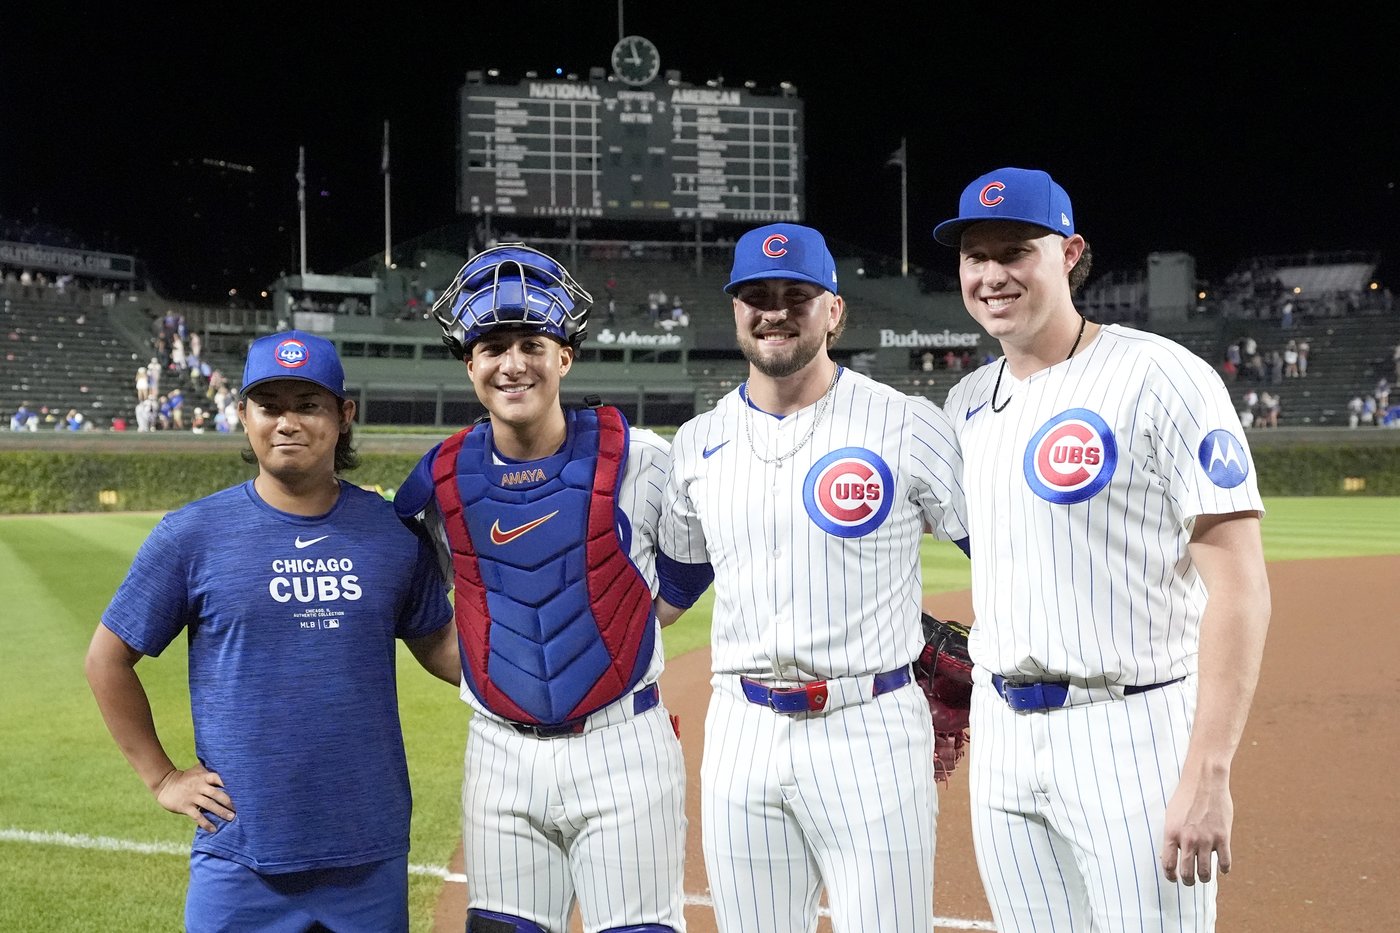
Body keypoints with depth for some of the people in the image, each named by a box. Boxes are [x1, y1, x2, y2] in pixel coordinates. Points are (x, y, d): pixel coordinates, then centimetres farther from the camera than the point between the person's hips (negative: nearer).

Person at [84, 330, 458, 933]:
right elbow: (108, 659, 5)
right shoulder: (192, 536, -3)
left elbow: (438, 644, 12)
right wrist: (161, 778, 2)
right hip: (241, 855, -2)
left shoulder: (394, 532, 2)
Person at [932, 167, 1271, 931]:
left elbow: (1239, 585, -15)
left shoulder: (1161, 379, -11)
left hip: (1132, 729, -6)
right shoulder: (966, 403, 10)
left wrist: (1207, 774, -21)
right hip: (1000, 732, 6)